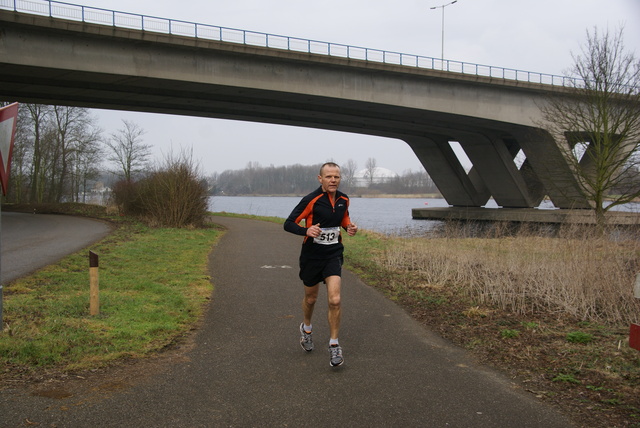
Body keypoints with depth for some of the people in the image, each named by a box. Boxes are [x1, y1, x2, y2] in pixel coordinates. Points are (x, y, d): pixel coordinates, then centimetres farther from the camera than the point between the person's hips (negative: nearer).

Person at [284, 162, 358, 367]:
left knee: (335, 300, -12)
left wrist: (349, 227, -2)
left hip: (333, 255, 2)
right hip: (311, 256, -2)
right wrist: (306, 230, -33)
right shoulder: (311, 200, -15)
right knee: (311, 298, 16)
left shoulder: (344, 200, 1)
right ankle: (306, 328, 47)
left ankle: (334, 345, 3)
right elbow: (288, 223, -14)